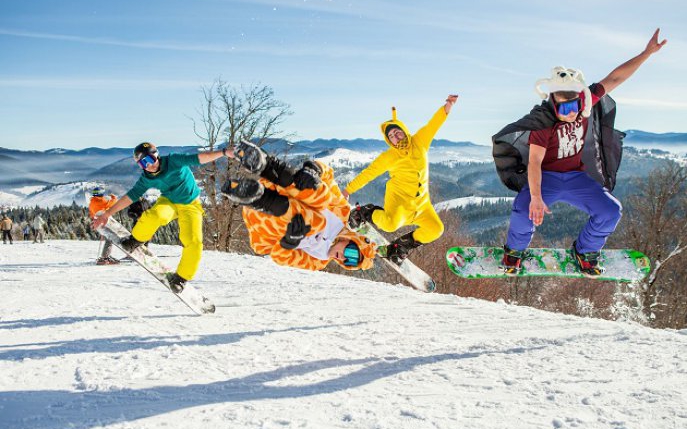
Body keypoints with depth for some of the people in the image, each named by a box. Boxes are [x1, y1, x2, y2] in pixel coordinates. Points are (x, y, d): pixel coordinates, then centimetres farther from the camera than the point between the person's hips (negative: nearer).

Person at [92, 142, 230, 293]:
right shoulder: (146, 179, -11)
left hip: (190, 205, -1)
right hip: (168, 202, 1)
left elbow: (197, 158, -26)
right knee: (156, 215, -36)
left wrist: (223, 152, -37)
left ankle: (181, 277, 0)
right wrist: (106, 214, -8)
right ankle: (136, 240, -7)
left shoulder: (174, 161, -21)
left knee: (194, 242, -20)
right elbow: (130, 197, -6)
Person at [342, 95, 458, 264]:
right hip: (399, 196, -5)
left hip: (420, 201, 5)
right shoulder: (389, 157, -8)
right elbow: (368, 173, -3)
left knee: (435, 230, -4)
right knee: (391, 224, -32)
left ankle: (402, 245, 13)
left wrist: (448, 106, -18)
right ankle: (366, 212, -1)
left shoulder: (419, 141, 0)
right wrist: (349, 189, -3)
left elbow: (434, 123, -3)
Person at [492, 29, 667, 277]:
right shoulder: (542, 121, -24)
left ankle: (585, 251, 14)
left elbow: (615, 78, -4)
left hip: (577, 177, 4)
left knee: (610, 211, -14)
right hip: (546, 177, -4)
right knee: (524, 210, -32)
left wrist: (647, 52, -8)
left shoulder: (587, 102, -10)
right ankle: (514, 250, 0)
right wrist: (536, 197, -45)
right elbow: (534, 161, -32)